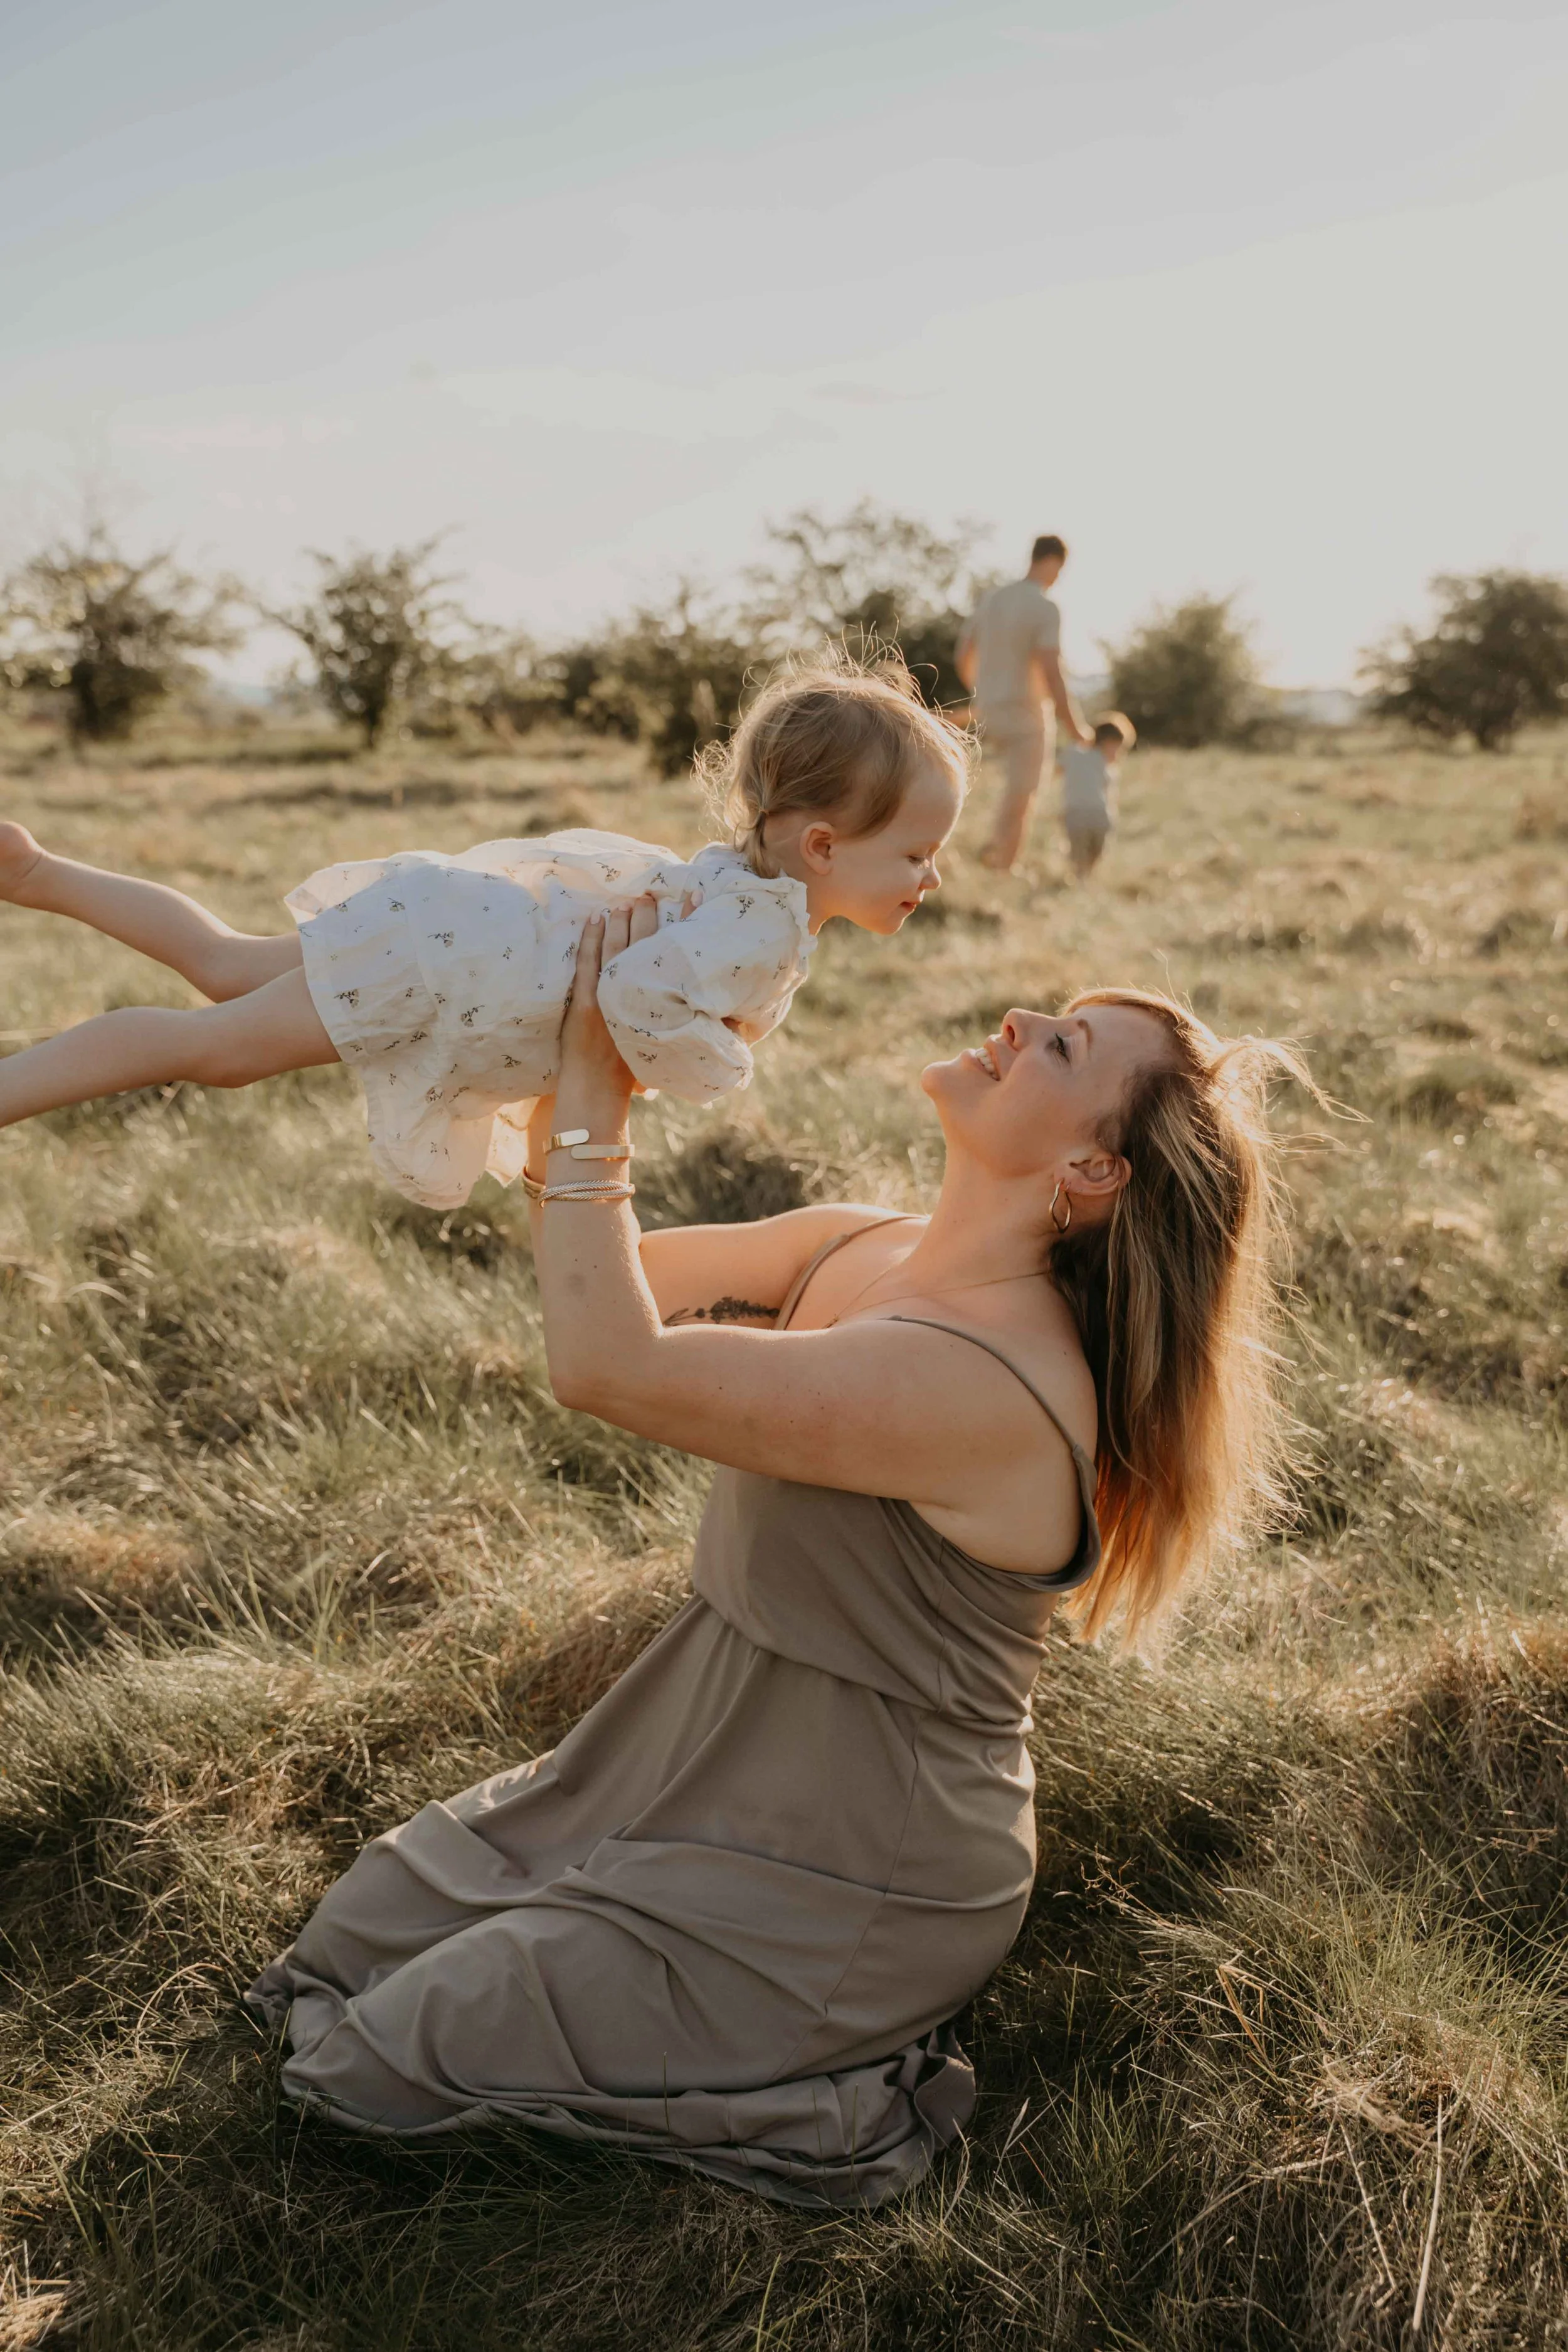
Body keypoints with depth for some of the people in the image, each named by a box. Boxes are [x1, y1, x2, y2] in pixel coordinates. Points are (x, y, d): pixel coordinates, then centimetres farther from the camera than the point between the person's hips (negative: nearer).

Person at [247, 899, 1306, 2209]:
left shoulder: (992, 1387, -32)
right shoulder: (858, 1249, -3)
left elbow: (608, 1364, -36)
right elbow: (592, 1268, 7)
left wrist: (596, 1085, -26)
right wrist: (580, 1057, -6)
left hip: (844, 1888, -9)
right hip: (715, 1761, 9)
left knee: (389, 2057, -4)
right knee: (368, 1927, 16)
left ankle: (840, 2103, 5)